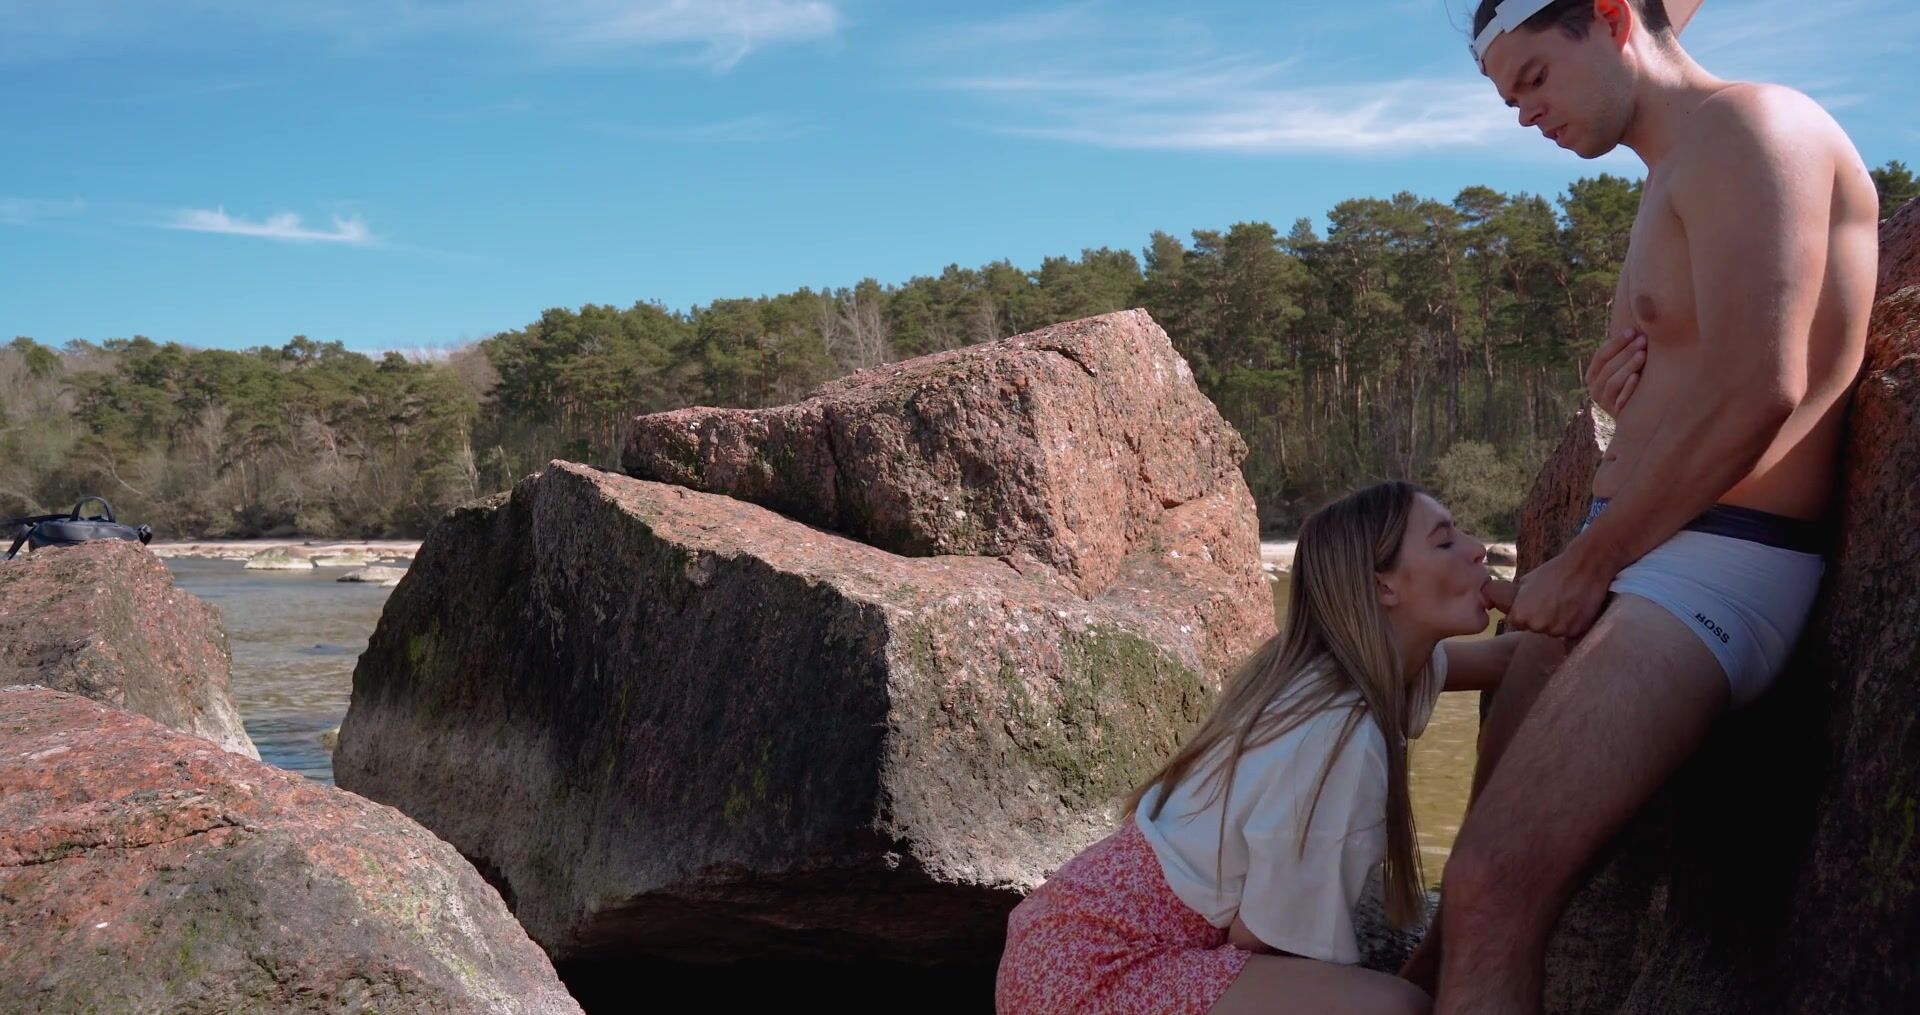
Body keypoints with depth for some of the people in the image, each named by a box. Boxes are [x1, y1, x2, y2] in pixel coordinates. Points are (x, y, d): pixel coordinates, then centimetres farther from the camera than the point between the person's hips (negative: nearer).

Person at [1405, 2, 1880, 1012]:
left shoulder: (1746, 127, -9)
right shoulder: (1672, 179, 22)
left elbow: (1755, 390, -20)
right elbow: (1668, 401, 15)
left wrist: (1583, 566, -12)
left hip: (1713, 565, -10)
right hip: (1624, 558, 10)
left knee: (1494, 891, -19)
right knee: (1482, 876, 11)